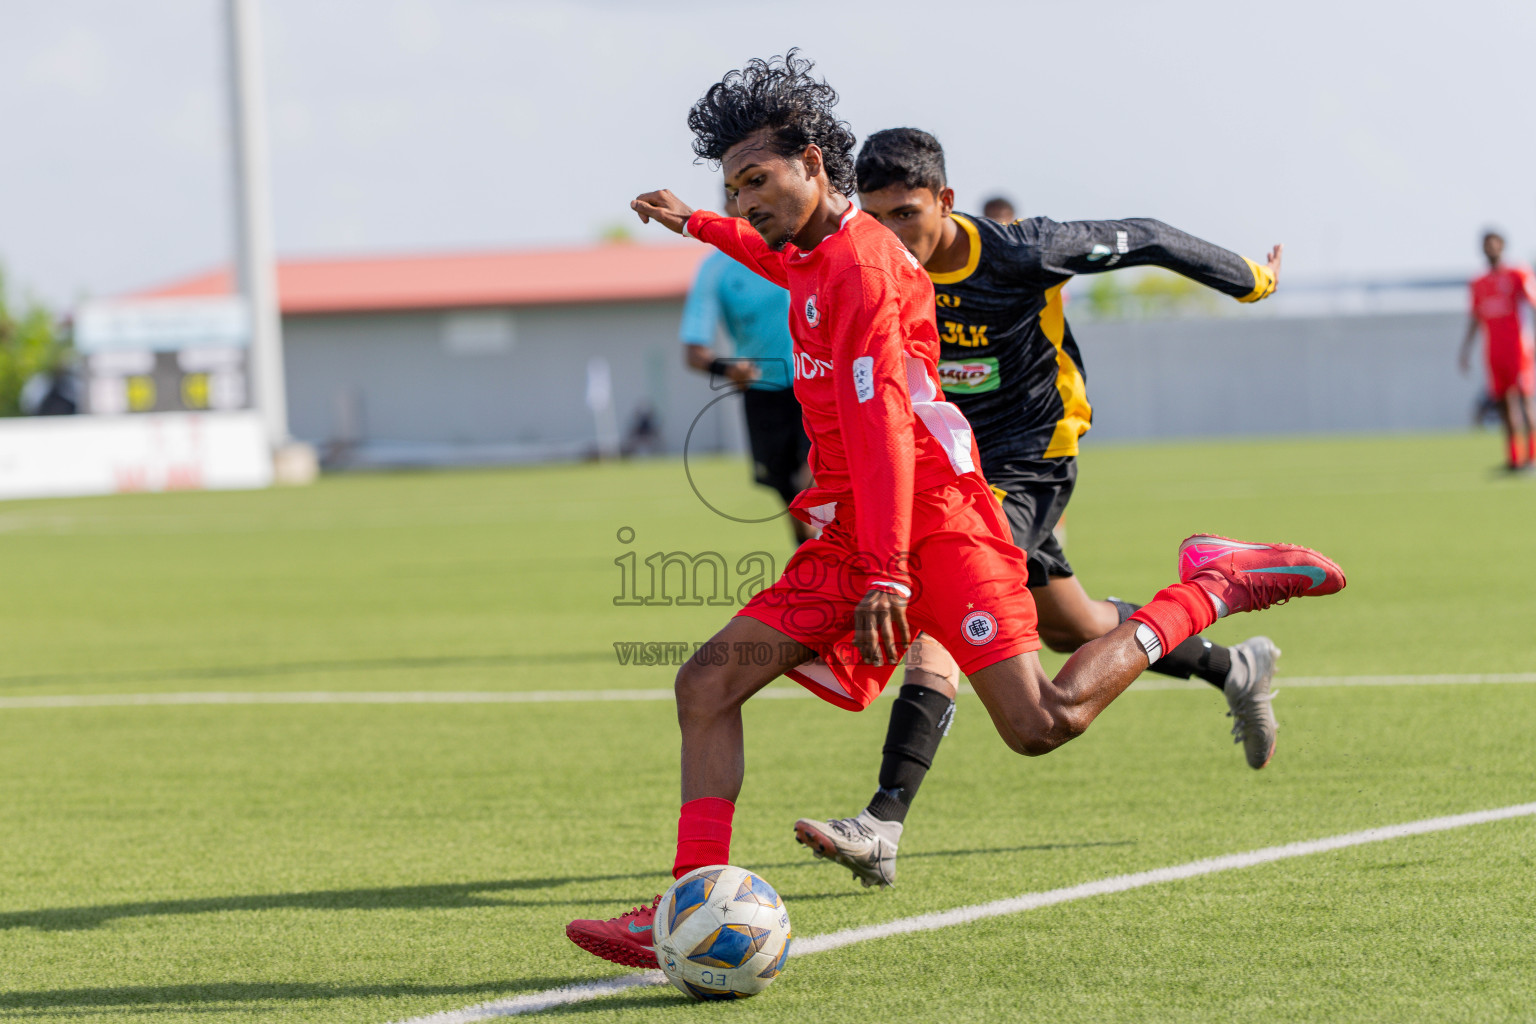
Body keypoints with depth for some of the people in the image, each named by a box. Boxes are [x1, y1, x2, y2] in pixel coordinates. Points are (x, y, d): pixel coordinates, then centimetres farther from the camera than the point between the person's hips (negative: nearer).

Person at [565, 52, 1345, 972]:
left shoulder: (861, 264, -14)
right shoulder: (820, 252, 15)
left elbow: (884, 428, -23)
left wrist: (888, 576, -29)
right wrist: (697, 226, 54)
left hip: (933, 518, -9)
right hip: (849, 534, 9)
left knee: (1044, 725, -16)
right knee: (709, 682, -3)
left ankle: (1209, 589, 2)